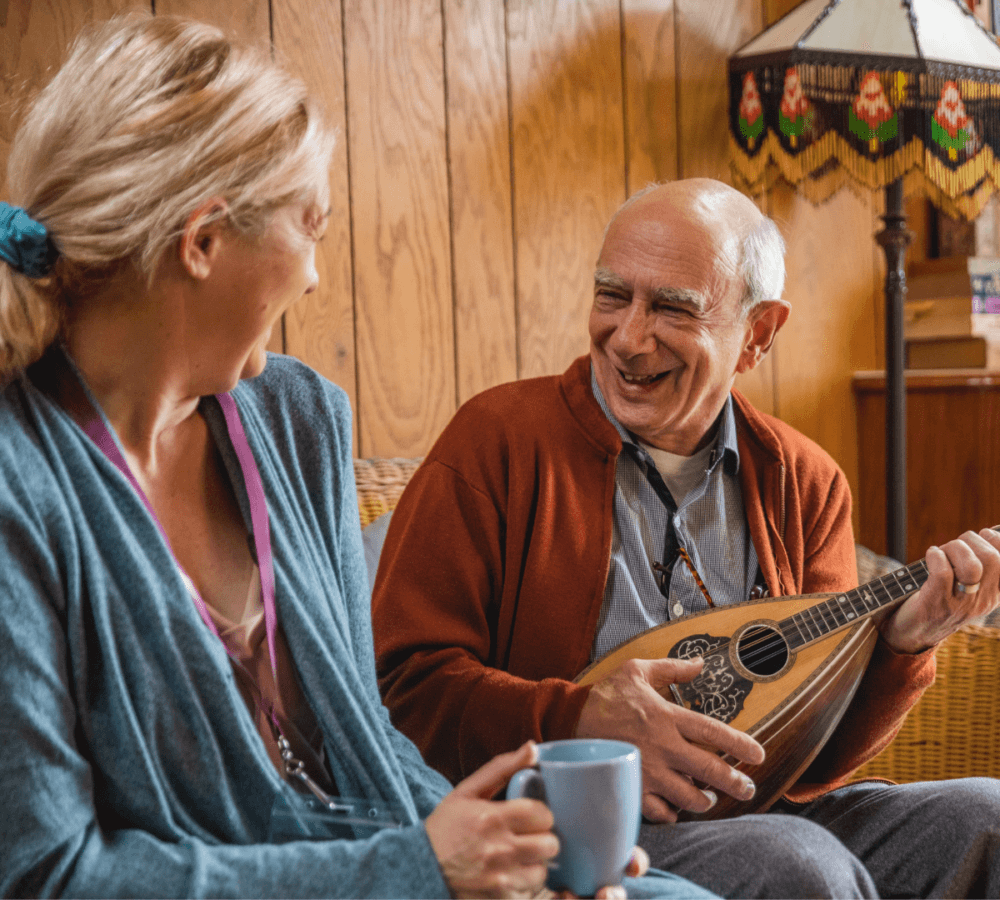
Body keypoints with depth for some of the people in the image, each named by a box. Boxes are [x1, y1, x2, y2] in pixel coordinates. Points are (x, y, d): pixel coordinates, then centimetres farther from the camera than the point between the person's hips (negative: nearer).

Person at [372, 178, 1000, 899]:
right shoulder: (500, 439, -4)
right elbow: (403, 682, -9)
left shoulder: (802, 482, 8)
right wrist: (575, 722, -24)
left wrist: (897, 646, -12)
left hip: (755, 815, 5)